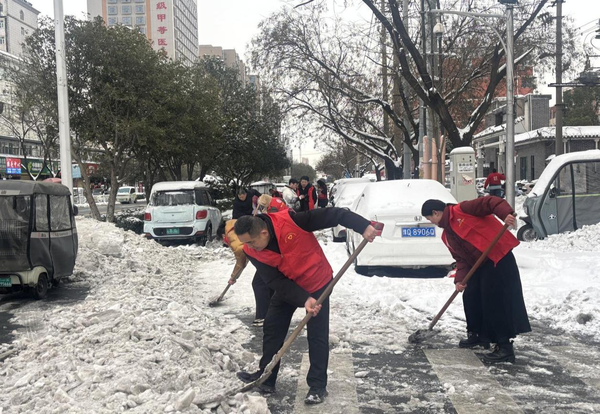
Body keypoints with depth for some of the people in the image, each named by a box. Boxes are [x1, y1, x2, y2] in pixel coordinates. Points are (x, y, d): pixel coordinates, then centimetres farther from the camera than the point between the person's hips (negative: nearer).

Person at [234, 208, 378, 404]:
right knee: (271, 329, 7)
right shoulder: (252, 252, -18)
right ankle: (265, 379, 22)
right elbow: (276, 281, -21)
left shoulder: (289, 221, -33)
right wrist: (304, 299, -32)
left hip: (317, 283, -4)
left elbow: (330, 215, -30)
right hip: (286, 287, 5)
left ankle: (318, 386, 8)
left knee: (317, 335, -3)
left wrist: (363, 226, -36)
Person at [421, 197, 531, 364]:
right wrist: (460, 279, -5)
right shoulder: (446, 236, 15)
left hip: (499, 257, -10)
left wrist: (507, 214, -34)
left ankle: (505, 347, -4)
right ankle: (479, 335, 35)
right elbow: (461, 259, 11)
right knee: (470, 297, 15)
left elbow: (490, 202, -16)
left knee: (495, 301, -10)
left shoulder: (462, 210, -9)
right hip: (479, 265, 10)